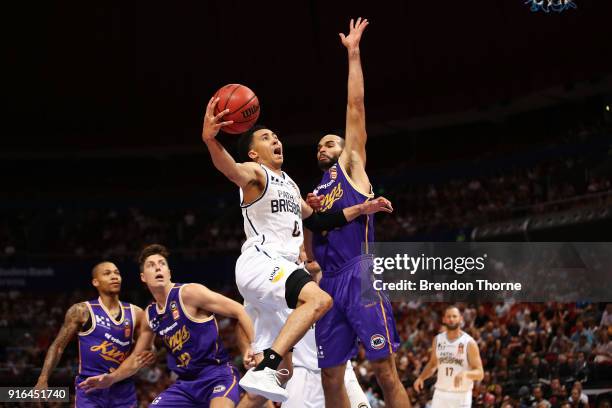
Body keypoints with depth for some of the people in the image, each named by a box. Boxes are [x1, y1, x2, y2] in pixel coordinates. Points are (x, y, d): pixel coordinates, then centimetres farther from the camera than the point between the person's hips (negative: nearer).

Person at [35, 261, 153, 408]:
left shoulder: (135, 313, 7)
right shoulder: (82, 311, -3)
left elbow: (147, 347, 16)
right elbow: (58, 346, 1)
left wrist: (149, 355, -9)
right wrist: (43, 380, -9)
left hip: (123, 389, 4)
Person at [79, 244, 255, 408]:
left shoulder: (189, 293, -12)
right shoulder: (149, 315, 9)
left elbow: (239, 311, -13)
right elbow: (136, 359, 24)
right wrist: (111, 378, 13)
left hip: (217, 374, -7)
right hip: (186, 383, 7)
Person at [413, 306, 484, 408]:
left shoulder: (469, 342, -9)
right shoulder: (438, 340, 5)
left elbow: (480, 374, -11)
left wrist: (465, 373, -31)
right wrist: (421, 377, 2)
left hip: (461, 396, -4)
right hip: (441, 393, 4)